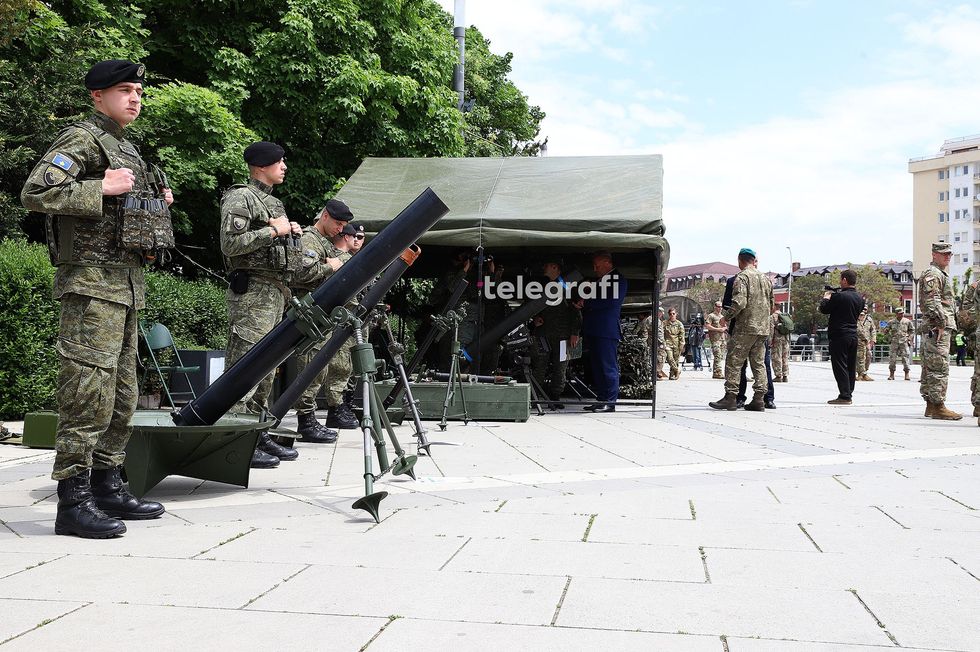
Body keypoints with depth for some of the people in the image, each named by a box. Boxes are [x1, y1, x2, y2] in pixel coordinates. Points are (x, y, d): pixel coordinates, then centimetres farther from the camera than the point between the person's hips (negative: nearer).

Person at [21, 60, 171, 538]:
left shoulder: (125, 148, 22)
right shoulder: (82, 139, -6)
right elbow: (35, 192, -19)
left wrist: (155, 204, 13)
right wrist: (102, 188, -18)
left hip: (126, 283, 10)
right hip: (91, 282, -10)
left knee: (121, 395, 12)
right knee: (89, 391, -11)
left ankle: (107, 487, 21)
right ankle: (72, 502, -6)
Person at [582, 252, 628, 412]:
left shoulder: (619, 280, -4)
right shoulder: (601, 281, 24)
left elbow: (612, 302, -15)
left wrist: (587, 303, -8)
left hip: (607, 331, -9)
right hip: (593, 331, 9)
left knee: (608, 367, -7)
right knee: (597, 367, 9)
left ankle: (610, 402, -6)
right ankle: (601, 400, 13)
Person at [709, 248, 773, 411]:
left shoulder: (741, 277, -9)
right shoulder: (766, 278, 15)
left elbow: (739, 302, -19)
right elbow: (771, 304, 20)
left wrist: (726, 315, -6)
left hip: (745, 327, -7)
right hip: (763, 328, 7)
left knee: (734, 362, -1)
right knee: (759, 363, 8)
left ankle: (730, 397, -2)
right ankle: (759, 399, 5)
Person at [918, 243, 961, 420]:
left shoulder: (941, 274, 25)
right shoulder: (933, 274, -9)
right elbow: (932, 301, -20)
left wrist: (945, 324, 21)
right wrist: (941, 323, -22)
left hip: (938, 328, 11)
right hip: (937, 327, -11)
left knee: (930, 368, 10)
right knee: (939, 368, -12)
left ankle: (931, 405, 14)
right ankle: (938, 407, -13)